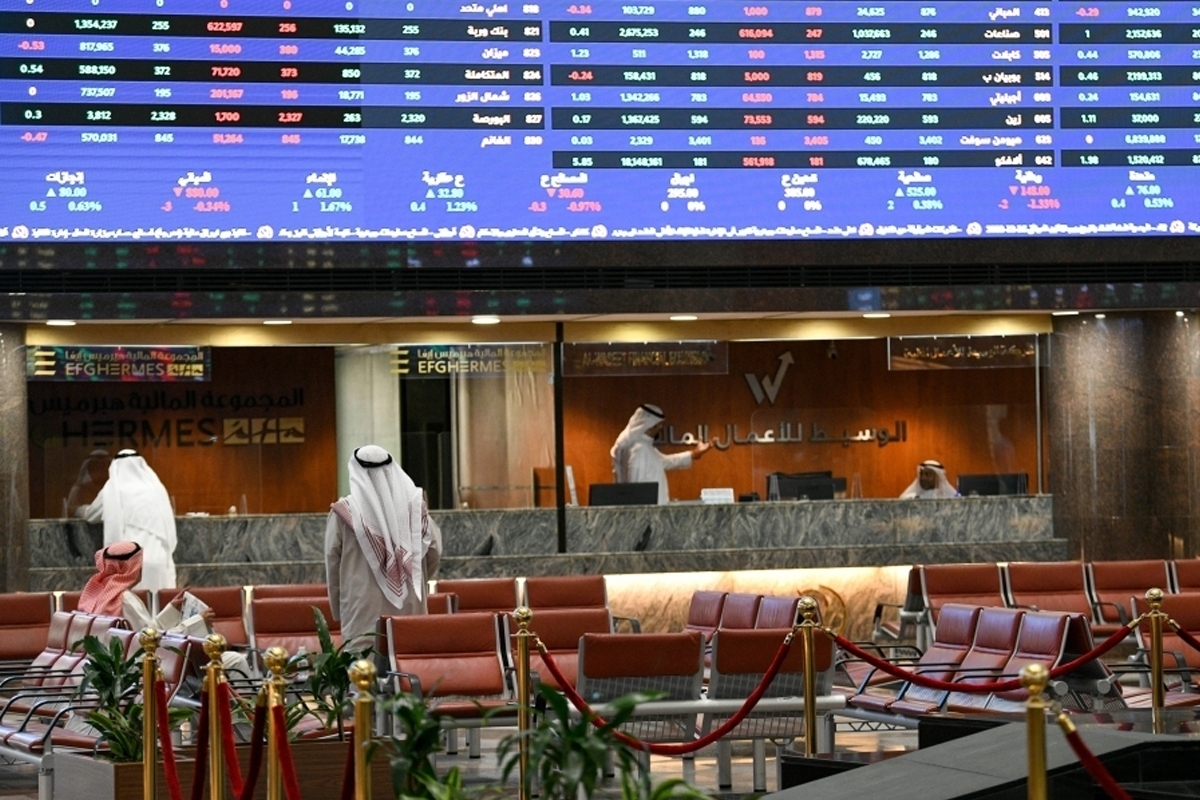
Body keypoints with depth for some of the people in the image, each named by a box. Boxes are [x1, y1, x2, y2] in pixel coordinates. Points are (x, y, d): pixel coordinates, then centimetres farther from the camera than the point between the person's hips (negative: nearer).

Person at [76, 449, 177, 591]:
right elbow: (169, 529, 19)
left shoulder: (113, 490, 4)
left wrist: (81, 510, 43)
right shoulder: (158, 489, 11)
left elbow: (91, 515, 22)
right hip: (159, 561, 3)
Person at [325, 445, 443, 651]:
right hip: (410, 607, 3)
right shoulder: (414, 504, 3)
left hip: (363, 611, -3)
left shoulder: (345, 511, -4)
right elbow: (434, 551, 7)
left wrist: (338, 611, 10)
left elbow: (332, 561, -1)